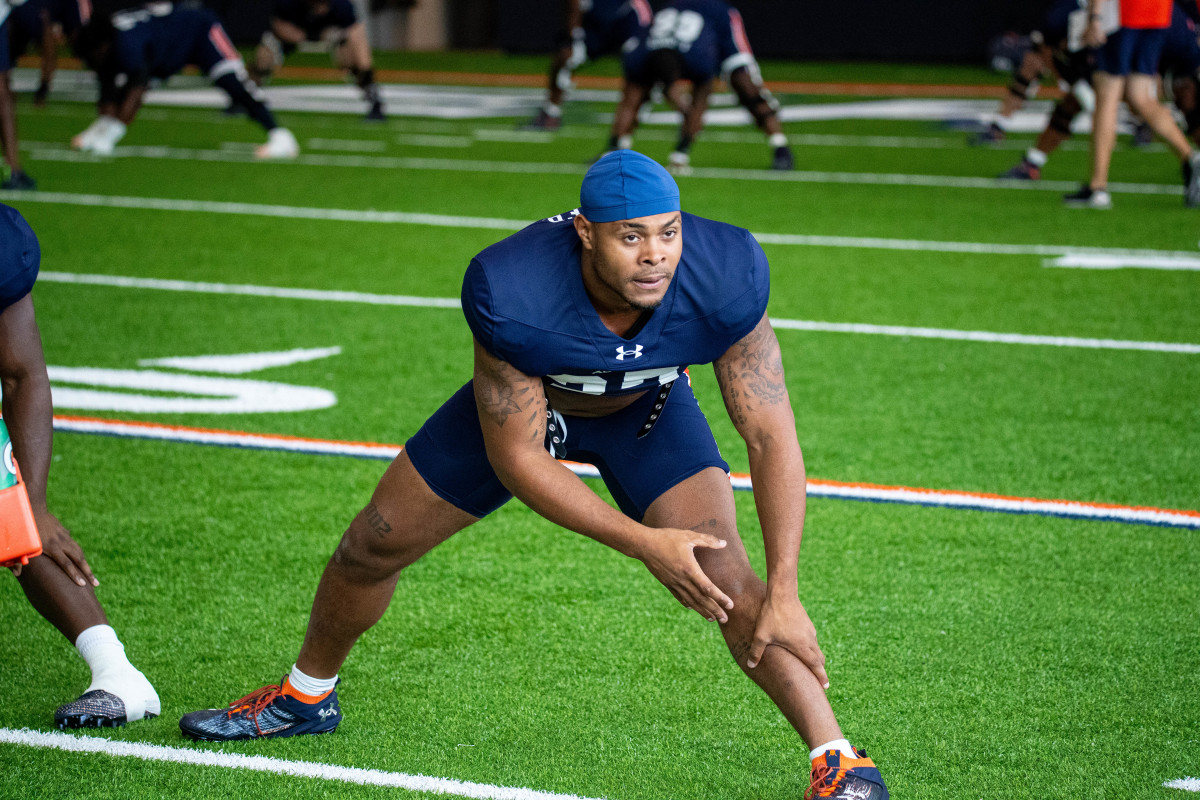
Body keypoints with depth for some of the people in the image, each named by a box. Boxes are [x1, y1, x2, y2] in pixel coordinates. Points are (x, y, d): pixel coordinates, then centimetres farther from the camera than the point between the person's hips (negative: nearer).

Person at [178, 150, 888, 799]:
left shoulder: (723, 279, -38)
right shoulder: (510, 294, -42)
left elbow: (772, 436, -31)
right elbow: (516, 459, -31)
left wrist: (784, 594, -36)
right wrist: (644, 544, -36)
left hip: (645, 409, 0)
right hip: (521, 403, 0)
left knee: (722, 574, -24)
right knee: (372, 546, 8)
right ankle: (306, 698, 38)